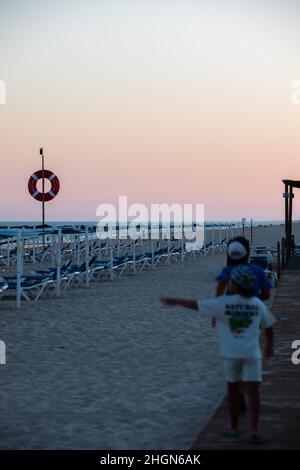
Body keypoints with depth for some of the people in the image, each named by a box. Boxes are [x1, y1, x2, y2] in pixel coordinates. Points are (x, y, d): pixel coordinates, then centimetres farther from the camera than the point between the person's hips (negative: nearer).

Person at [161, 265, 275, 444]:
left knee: (233, 389, 14)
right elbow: (268, 326, 14)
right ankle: (254, 431, -10)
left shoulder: (223, 303, -7)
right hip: (252, 353, 1)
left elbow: (195, 305, -3)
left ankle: (234, 429, 20)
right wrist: (270, 345, 31)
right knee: (253, 391, -3)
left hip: (231, 353, -1)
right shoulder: (257, 304, 2)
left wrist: (174, 300, 10)